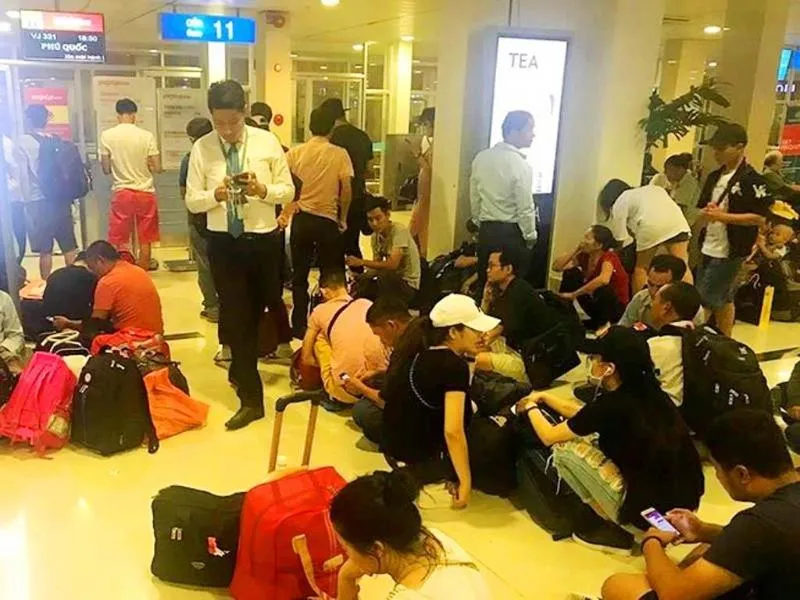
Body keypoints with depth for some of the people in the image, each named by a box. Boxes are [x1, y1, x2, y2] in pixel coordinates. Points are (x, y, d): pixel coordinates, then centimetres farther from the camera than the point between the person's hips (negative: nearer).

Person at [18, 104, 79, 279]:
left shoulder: (23, 142, -5)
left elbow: (23, 174, -7)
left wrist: (27, 199, 0)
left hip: (38, 201, -3)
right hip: (61, 199, 3)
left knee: (45, 250, 2)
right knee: (69, 247, 8)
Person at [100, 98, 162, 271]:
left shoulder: (107, 135, -4)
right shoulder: (147, 135, -5)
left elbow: (106, 169, 0)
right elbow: (157, 168, -4)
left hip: (121, 192, 0)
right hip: (145, 192, 0)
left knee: (119, 241, 9)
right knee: (145, 240, 9)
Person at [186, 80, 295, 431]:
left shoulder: (267, 142, -4)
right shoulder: (202, 149, -3)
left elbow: (289, 191, -2)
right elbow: (192, 201, -2)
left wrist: (262, 190, -21)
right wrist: (216, 195, -22)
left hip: (264, 240, 1)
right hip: (224, 242, 0)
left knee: (256, 310, 16)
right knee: (236, 316, 2)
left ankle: (240, 369, 44)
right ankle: (251, 398, 12)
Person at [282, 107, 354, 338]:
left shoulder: (295, 152, -1)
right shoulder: (339, 154, -7)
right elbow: (347, 190, -7)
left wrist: (285, 212, 11)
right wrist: (343, 218, 7)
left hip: (301, 220, 2)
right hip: (327, 221, -2)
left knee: (300, 276, 13)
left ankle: (300, 326, 18)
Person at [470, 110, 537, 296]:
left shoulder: (481, 157, 2)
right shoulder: (520, 165, -15)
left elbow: (474, 198, 8)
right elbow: (525, 208, -14)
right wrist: (530, 236, 0)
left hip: (486, 231, 6)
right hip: (512, 233, -5)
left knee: (485, 284, 13)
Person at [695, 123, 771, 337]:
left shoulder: (752, 180, -12)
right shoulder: (715, 177, 11)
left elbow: (760, 218, -17)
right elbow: (702, 210, 17)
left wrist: (723, 216, -21)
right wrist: (706, 214, -7)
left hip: (730, 252, -8)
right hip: (708, 248, 8)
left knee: (705, 302, -5)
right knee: (724, 299, 16)